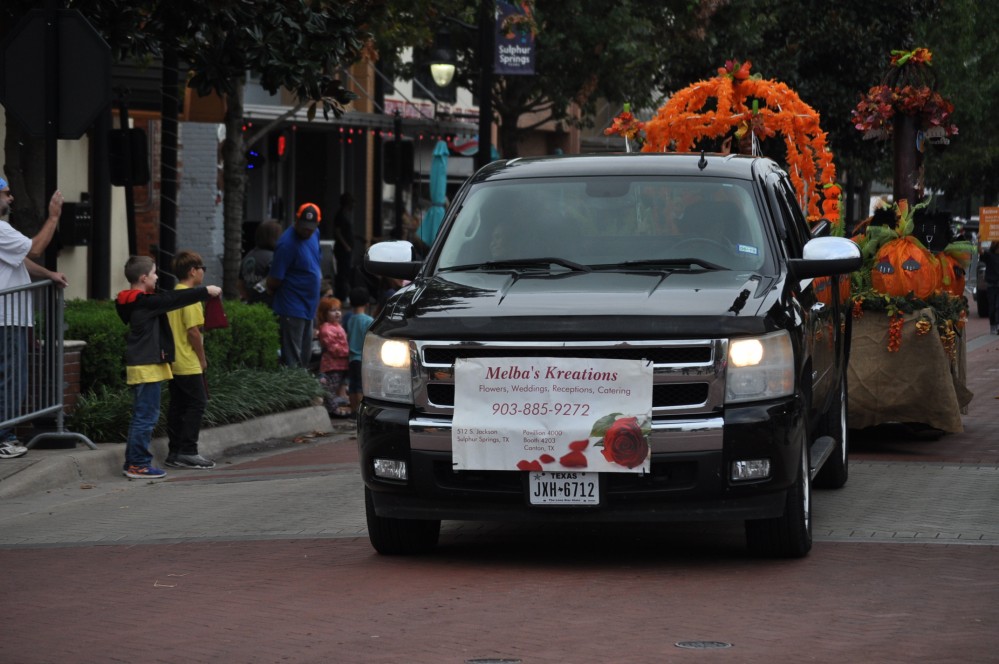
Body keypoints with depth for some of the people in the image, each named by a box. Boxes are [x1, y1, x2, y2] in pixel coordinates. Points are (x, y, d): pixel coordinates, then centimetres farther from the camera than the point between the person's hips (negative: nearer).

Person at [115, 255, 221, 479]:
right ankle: (138, 464, -6)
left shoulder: (137, 302, 14)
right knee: (146, 416, -7)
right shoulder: (145, 302, -16)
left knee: (142, 416, 15)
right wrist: (206, 291, -10)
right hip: (148, 367, -11)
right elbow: (174, 299, -16)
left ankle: (133, 463, 19)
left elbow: (168, 299, 19)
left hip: (140, 366, 11)